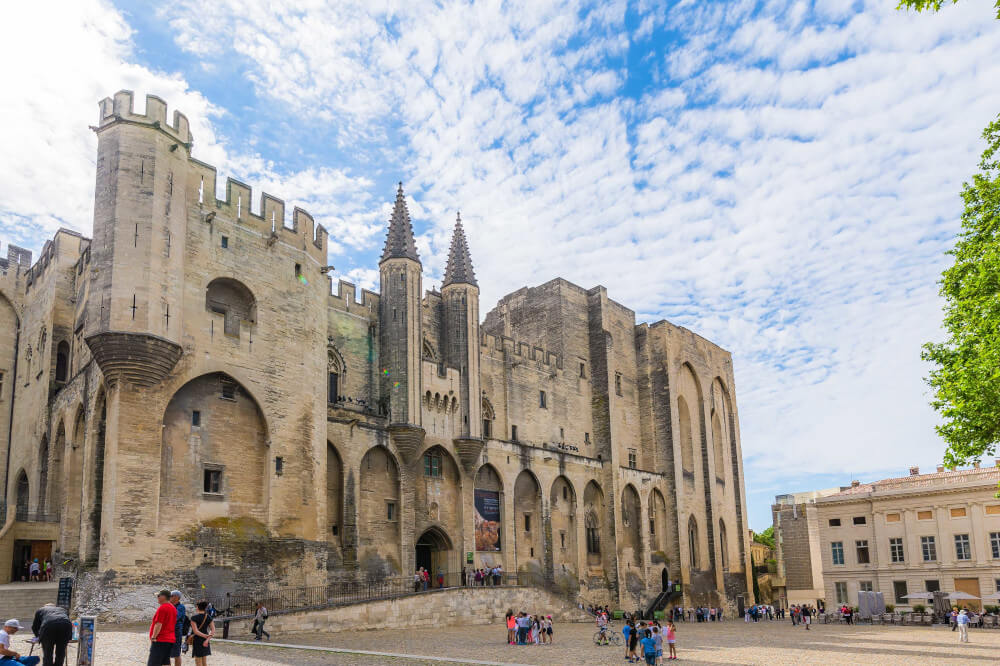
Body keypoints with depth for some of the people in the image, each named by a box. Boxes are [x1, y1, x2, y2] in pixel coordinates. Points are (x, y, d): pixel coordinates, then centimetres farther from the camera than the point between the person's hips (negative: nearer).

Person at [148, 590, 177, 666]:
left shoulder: (162, 608, -14)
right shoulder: (173, 608, 15)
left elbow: (158, 624, -19)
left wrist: (153, 637, -15)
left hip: (160, 640, -9)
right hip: (170, 639, 9)